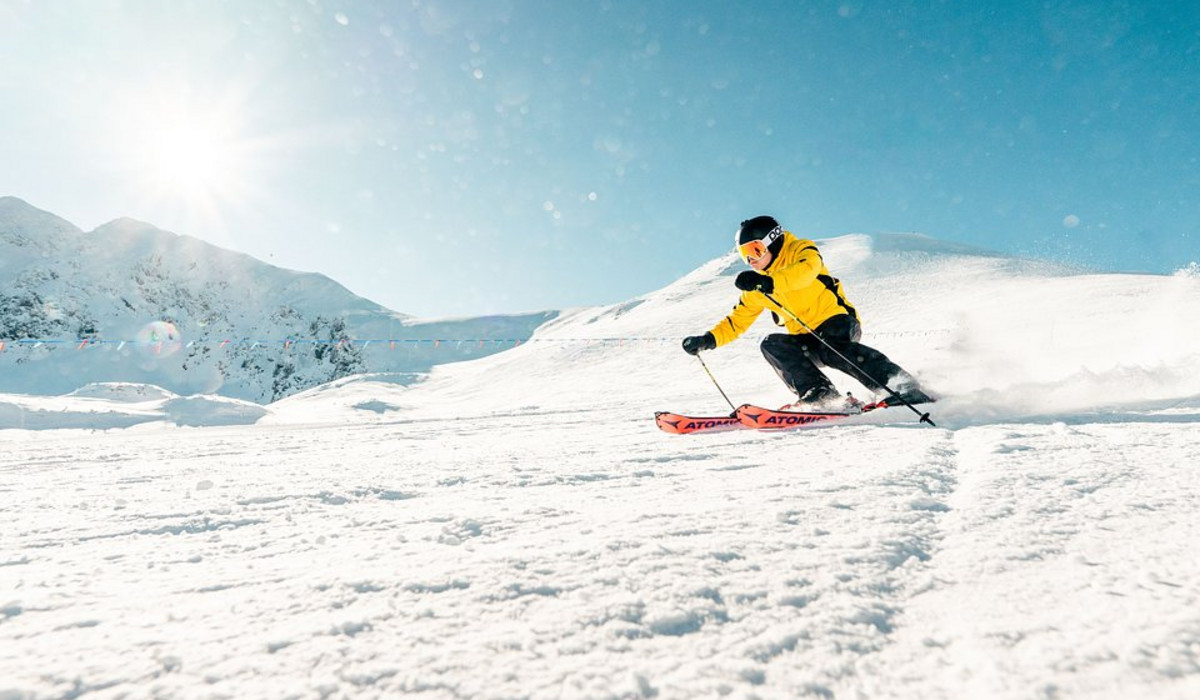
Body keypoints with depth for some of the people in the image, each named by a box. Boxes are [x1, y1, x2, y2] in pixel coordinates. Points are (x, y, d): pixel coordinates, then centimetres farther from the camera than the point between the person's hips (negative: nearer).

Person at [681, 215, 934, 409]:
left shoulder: (801, 250, -2)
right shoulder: (757, 288, 15)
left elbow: (807, 269, -26)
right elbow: (737, 320, 19)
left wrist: (770, 281, -41)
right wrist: (708, 339, 4)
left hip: (838, 321, -5)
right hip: (806, 342, 6)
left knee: (830, 348, -35)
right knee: (771, 344, -21)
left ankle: (906, 390, -35)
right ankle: (822, 397, -32)